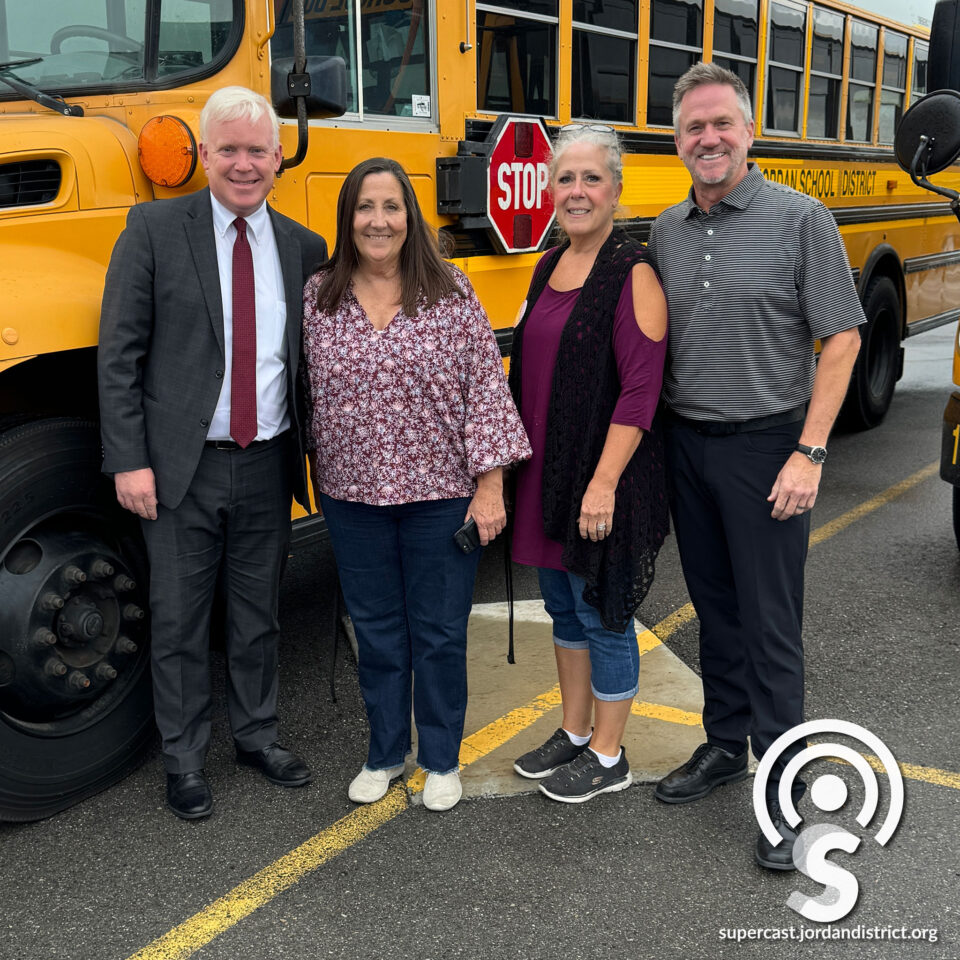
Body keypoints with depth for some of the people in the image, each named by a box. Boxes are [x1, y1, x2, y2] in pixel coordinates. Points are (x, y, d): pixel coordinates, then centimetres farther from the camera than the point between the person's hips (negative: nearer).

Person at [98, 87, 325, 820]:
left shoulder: (304, 248, 5)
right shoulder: (154, 229, -5)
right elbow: (119, 353, -7)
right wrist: (129, 459, -12)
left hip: (268, 465, 3)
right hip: (180, 465, -3)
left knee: (259, 610, 16)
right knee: (179, 616, 8)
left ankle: (259, 736, 34)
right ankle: (185, 760, 25)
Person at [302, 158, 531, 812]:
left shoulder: (451, 292, -6)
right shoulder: (317, 297, 0)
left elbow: (487, 389, -7)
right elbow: (307, 395, 8)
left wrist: (490, 483, -10)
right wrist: (314, 474, 9)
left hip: (442, 493, -2)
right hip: (352, 495, 2)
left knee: (440, 630, 10)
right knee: (376, 629, 14)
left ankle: (442, 758, 29)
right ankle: (386, 752, 33)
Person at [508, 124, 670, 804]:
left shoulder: (633, 274, -13)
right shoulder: (550, 266, 11)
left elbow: (640, 389, -19)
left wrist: (604, 481, -23)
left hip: (604, 478, -8)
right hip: (546, 472, 8)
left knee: (602, 612, 5)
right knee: (563, 605, 18)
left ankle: (608, 757, 22)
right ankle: (575, 733, 36)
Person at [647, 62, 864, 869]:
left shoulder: (802, 220, -8)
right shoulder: (666, 231, 7)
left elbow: (841, 340, -9)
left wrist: (810, 453, -15)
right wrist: (655, 433, 7)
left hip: (764, 448, -5)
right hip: (685, 444, 5)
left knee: (770, 620, 1)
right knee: (715, 607, 16)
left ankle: (782, 787, 13)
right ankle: (725, 745, 32)